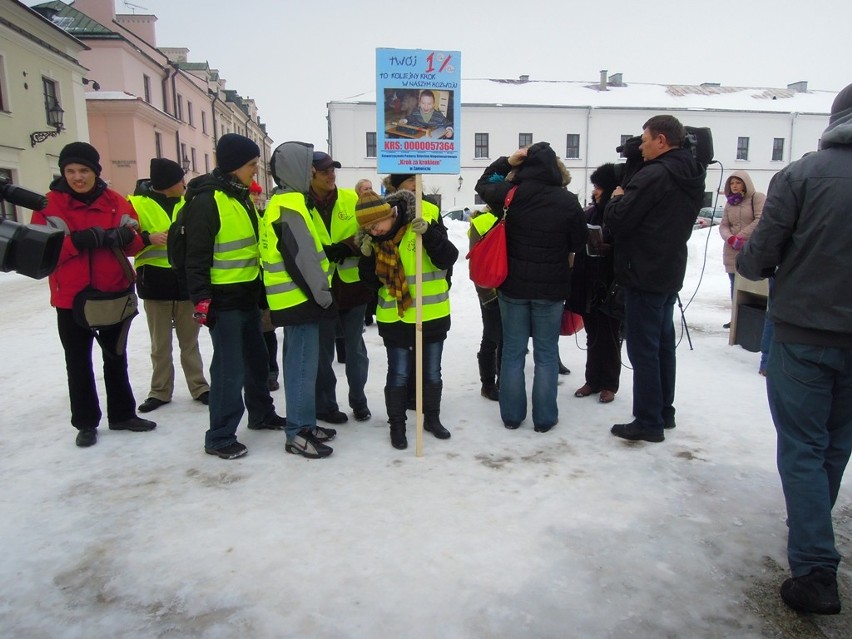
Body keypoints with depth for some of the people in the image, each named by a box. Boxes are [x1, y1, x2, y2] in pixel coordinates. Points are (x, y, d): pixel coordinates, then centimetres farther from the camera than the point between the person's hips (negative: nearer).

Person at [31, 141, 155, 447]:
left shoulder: (116, 202, 1)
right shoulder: (49, 204, -6)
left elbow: (136, 243, 3)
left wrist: (124, 237, -20)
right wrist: (78, 241, -27)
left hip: (114, 295, 2)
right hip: (71, 298, -2)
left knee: (116, 357, 15)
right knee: (78, 363, 8)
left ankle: (122, 414, 29)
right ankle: (86, 423, 21)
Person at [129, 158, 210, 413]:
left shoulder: (187, 203, 10)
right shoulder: (137, 204, -5)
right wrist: (147, 239, -23)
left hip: (186, 281, 3)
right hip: (155, 283, -3)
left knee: (189, 340, 11)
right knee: (160, 343, 8)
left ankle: (199, 386, 19)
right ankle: (160, 391, 20)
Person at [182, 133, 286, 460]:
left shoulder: (242, 197, 12)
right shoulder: (206, 200, -16)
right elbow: (196, 257, -19)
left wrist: (259, 288, 21)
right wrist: (201, 300, -21)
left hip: (248, 295, 9)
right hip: (224, 299, -9)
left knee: (256, 358, 20)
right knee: (230, 368, -5)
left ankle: (261, 414, 37)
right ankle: (219, 437, 8)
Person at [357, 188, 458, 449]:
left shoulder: (422, 226, -12)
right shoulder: (374, 240, 0)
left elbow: (448, 259, -20)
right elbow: (373, 281, 2)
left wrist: (429, 235, -32)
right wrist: (367, 257, -13)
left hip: (432, 316, -2)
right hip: (394, 318, 2)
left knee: (432, 372, 14)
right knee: (398, 374, 7)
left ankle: (432, 417, 32)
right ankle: (396, 425, 22)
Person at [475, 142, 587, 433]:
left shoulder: (508, 194, -8)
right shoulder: (567, 201, -10)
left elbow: (483, 184, 15)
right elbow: (579, 242, 3)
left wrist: (506, 161, 6)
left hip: (513, 285, 2)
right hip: (551, 288, -1)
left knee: (513, 351, 11)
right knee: (546, 354, 9)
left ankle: (511, 415, 20)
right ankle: (544, 418, 17)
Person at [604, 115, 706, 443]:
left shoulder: (653, 175, -19)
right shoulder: (691, 178, 11)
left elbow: (617, 219, -19)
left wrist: (617, 197, 2)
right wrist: (628, 197, 15)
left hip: (644, 276, -9)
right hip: (670, 274, 9)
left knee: (643, 348, -2)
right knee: (664, 344, 17)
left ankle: (648, 422, 4)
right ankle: (664, 412, 27)